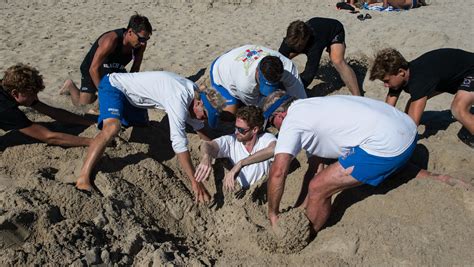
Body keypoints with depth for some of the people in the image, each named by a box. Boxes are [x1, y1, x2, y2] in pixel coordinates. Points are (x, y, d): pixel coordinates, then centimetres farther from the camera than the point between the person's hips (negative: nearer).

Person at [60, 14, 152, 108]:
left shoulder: (141, 44, -20)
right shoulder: (111, 40, -37)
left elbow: (135, 68, -5)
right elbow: (93, 69, -32)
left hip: (116, 70, 5)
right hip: (92, 71, -5)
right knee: (83, 104, -9)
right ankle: (70, 86, 21)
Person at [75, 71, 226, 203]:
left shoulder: (194, 92, -6)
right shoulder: (179, 99, -34)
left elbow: (195, 122, 13)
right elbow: (179, 144, -40)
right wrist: (195, 182, -41)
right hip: (113, 86, -10)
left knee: (142, 123, 31)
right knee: (113, 127, -36)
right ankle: (83, 179, -37)